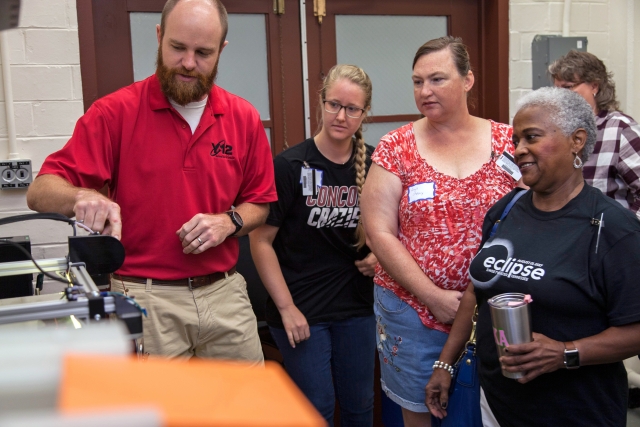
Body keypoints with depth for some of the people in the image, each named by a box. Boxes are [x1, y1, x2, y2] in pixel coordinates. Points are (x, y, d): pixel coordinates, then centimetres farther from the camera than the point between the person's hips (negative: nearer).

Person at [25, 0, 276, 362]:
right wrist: (82, 197, -31)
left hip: (225, 294, 3)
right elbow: (40, 192, -9)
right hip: (143, 298, -3)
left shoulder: (244, 118, 3)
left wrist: (229, 222, -10)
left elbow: (260, 203, 11)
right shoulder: (115, 112, -6)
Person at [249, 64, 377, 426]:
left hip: (356, 306, 4)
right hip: (302, 310, -4)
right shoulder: (290, 166, -13)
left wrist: (377, 254, -3)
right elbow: (261, 240, -11)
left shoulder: (373, 164, 0)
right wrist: (286, 307, -13)